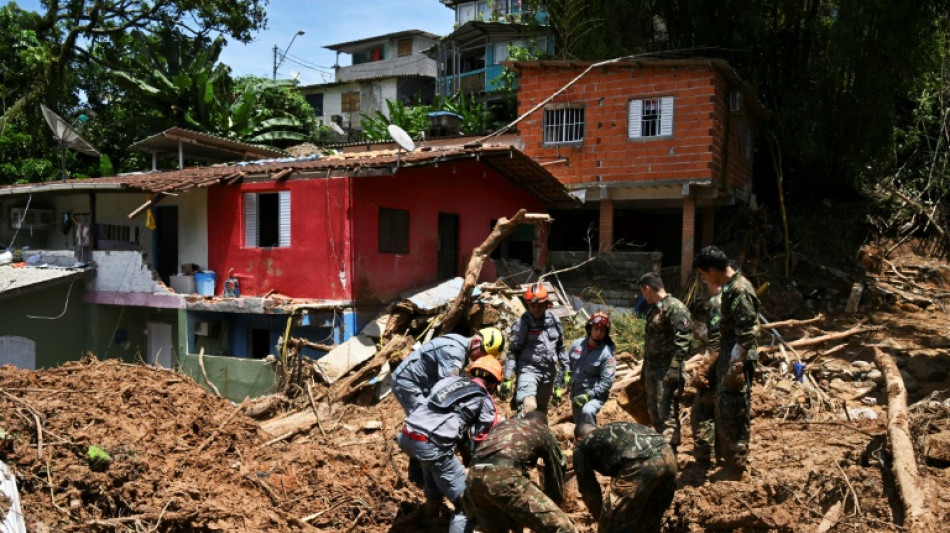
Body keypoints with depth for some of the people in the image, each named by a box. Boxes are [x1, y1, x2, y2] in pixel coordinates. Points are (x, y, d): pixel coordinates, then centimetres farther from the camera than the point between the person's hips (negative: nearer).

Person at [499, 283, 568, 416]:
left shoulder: (554, 320, 5)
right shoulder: (522, 323, -10)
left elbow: (560, 347, 17)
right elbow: (513, 351, -10)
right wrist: (507, 379, -13)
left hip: (549, 371, 6)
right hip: (528, 369, -6)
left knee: (541, 410, 15)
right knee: (529, 406, -28)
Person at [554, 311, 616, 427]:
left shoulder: (606, 353, -14)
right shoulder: (577, 344, -1)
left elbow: (607, 381, -18)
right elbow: (566, 366, 9)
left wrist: (589, 395, -25)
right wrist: (559, 387, 3)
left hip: (595, 396, -5)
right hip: (576, 395, 5)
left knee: (587, 411, -36)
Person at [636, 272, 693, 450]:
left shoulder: (675, 307, -11)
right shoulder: (654, 310, 19)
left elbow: (683, 340, -19)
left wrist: (674, 369, -24)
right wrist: (644, 373, 23)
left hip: (666, 371, -10)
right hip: (652, 369, 10)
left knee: (667, 414, -9)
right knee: (654, 412, 14)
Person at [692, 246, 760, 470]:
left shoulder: (740, 290, -19)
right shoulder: (729, 287, 11)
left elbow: (747, 332, -23)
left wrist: (735, 365, -23)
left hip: (737, 359, -10)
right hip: (727, 356, 10)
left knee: (733, 411, -2)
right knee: (723, 407, 18)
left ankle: (737, 462, 9)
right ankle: (726, 454, 32)